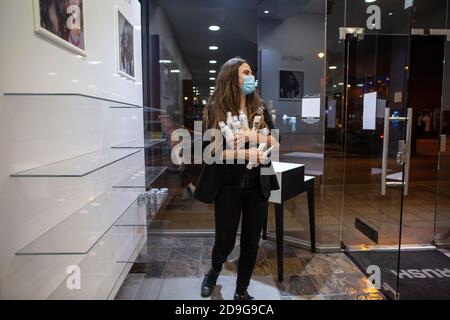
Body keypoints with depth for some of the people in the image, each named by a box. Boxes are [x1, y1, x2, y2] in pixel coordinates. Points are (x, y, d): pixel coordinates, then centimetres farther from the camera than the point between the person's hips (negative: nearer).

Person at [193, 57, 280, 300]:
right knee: (225, 240, 7)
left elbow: (276, 144, 0)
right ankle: (214, 271, 42)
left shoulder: (260, 108, 4)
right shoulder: (214, 110, -6)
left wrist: (254, 136, -17)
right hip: (228, 186, -3)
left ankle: (241, 291, 32)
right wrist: (244, 154, -21)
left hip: (258, 185, 3)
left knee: (251, 241, 10)